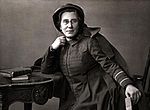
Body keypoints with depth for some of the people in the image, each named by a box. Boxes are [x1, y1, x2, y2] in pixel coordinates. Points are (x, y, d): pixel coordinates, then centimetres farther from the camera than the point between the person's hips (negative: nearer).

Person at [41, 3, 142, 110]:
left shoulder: (89, 42, -9)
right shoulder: (61, 44, 8)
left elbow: (109, 65, -17)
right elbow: (45, 70, 10)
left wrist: (128, 84, -31)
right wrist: (52, 48, -5)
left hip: (95, 99, -5)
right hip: (72, 100, 5)